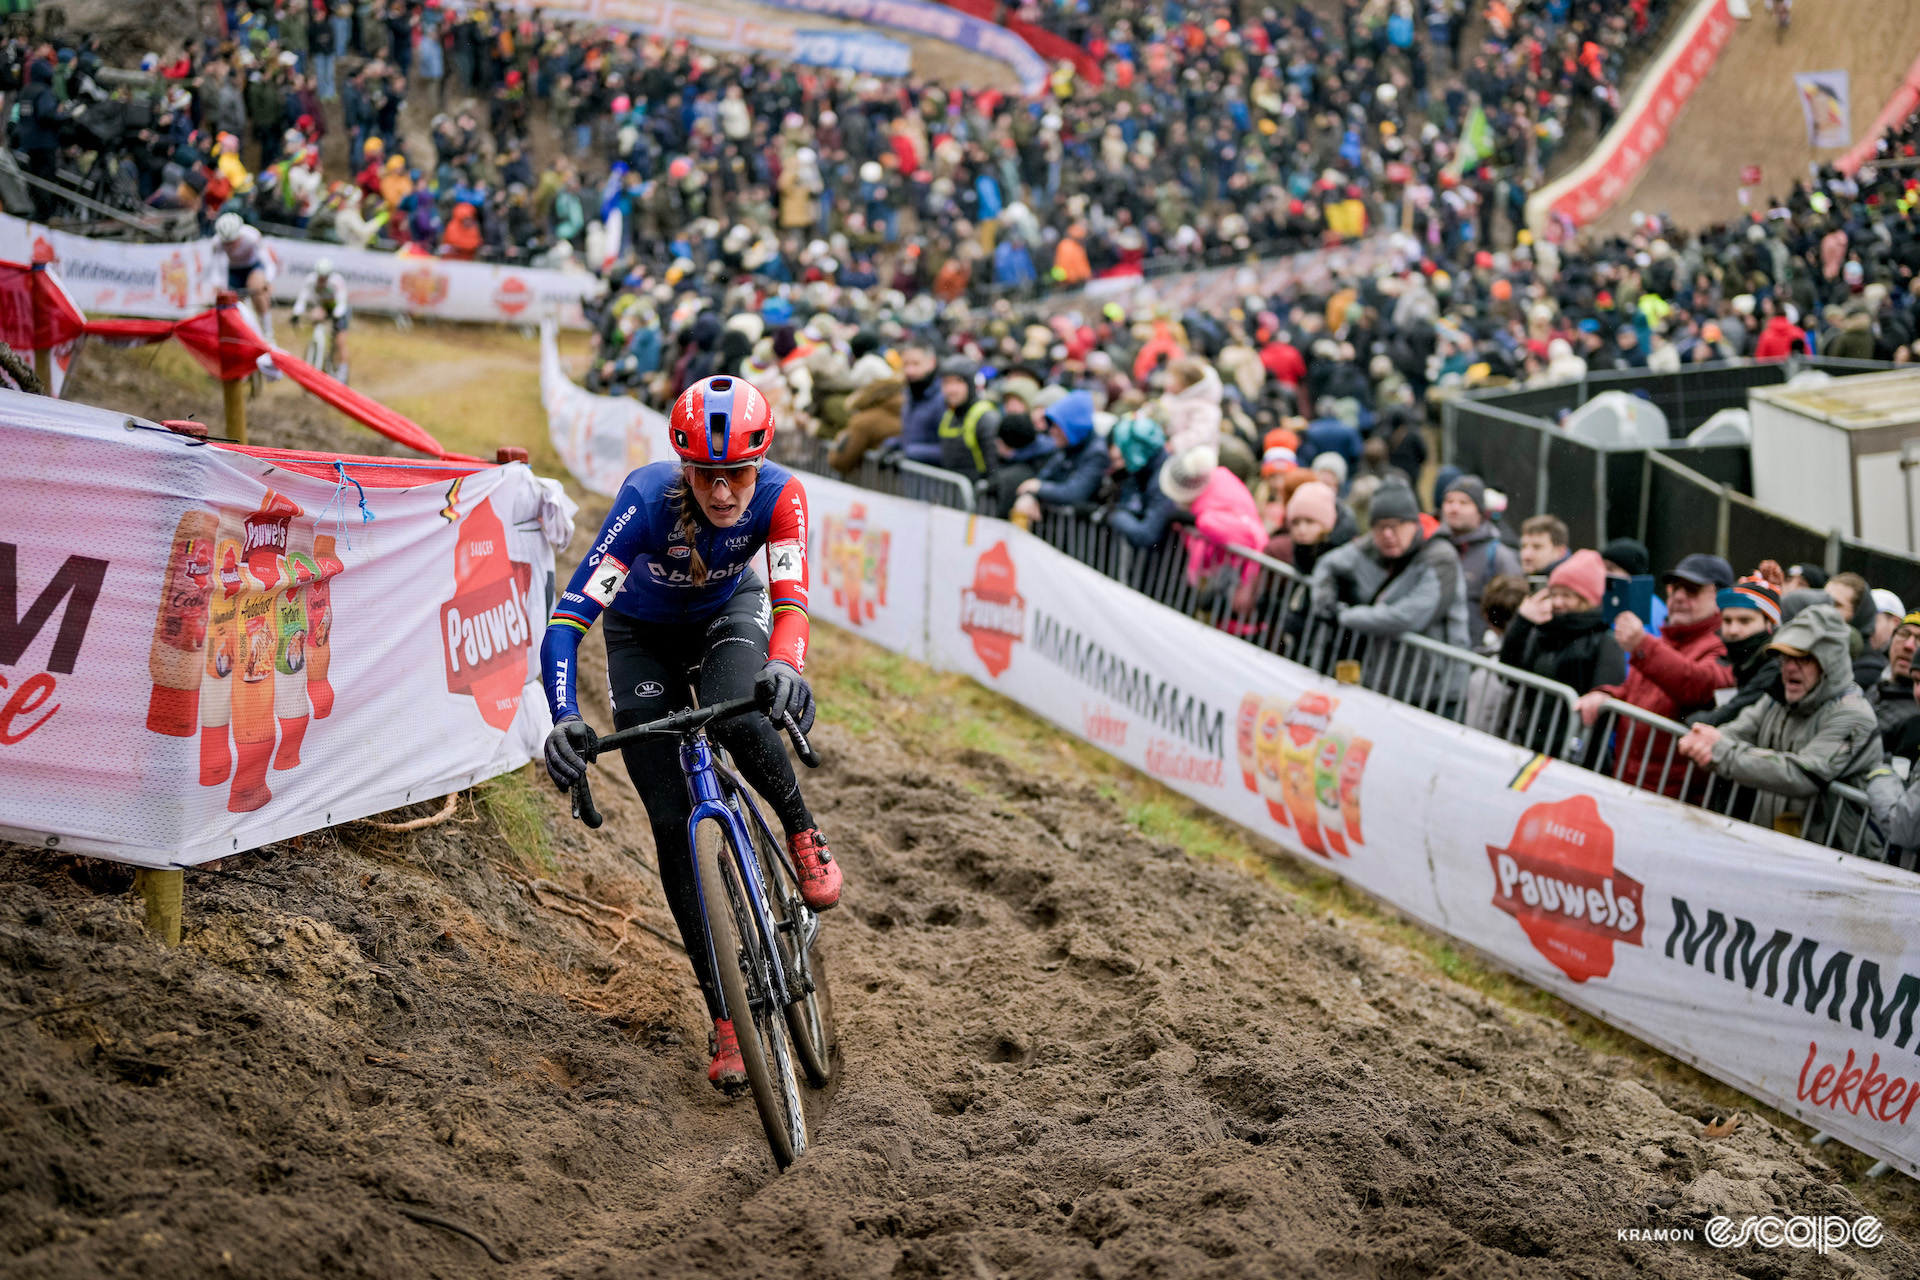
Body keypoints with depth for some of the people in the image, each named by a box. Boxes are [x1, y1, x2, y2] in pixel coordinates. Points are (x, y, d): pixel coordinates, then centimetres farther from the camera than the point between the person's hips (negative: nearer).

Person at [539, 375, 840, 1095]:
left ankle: (802, 831, -2)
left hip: (728, 614, 0)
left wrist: (784, 667, -63)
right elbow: (570, 617, -42)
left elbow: (790, 599, -40)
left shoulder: (780, 497, -31)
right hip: (644, 635, 0)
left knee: (738, 719, -35)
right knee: (672, 821, -8)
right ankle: (725, 1015, 0)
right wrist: (564, 720, -57)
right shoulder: (649, 499, -37)